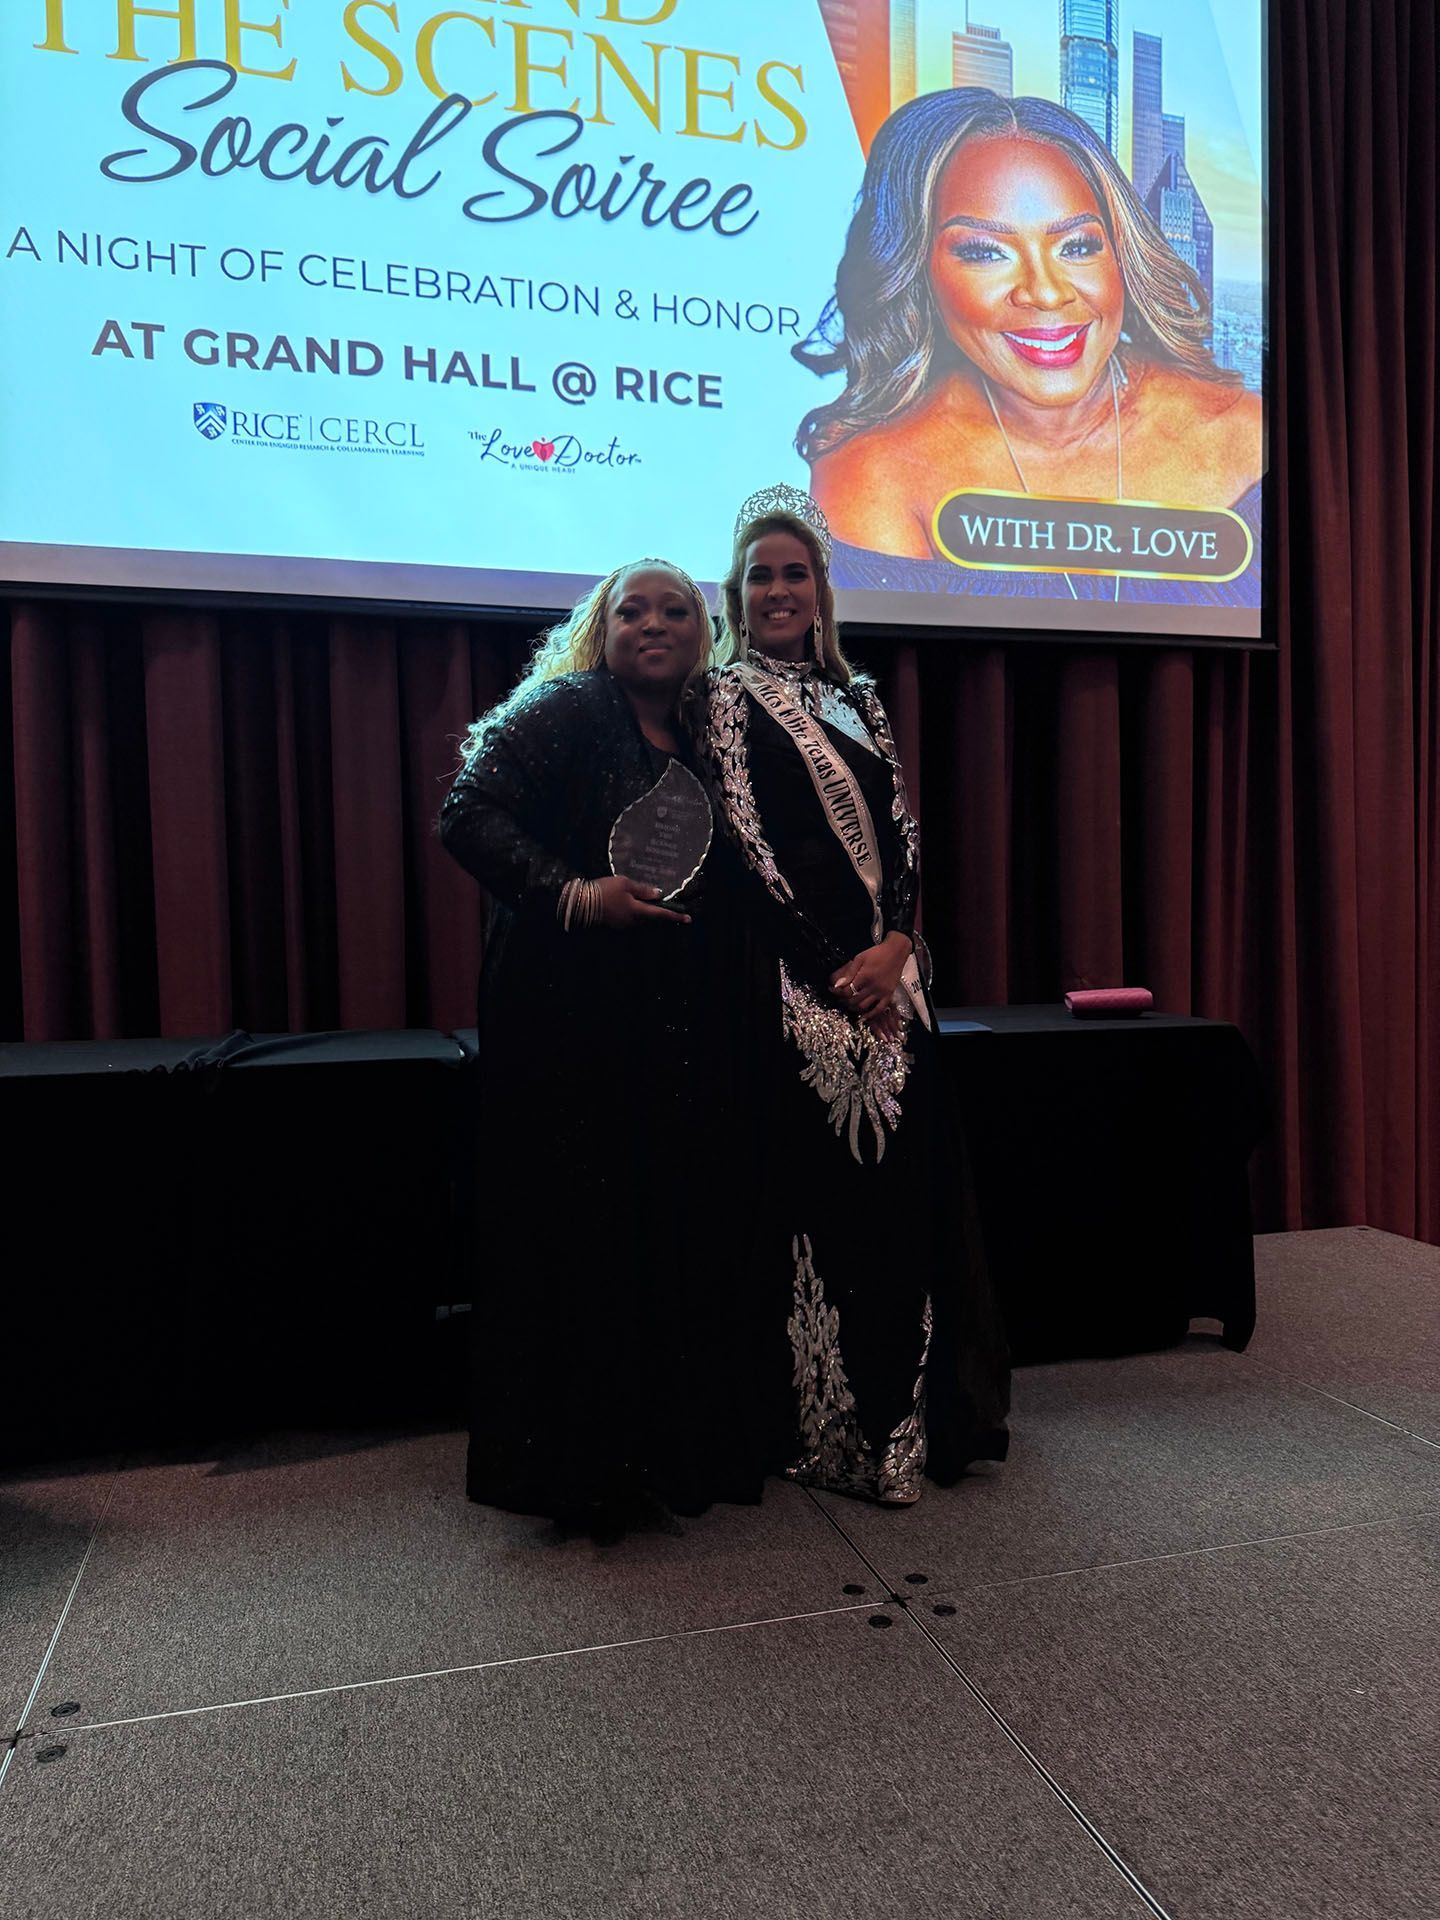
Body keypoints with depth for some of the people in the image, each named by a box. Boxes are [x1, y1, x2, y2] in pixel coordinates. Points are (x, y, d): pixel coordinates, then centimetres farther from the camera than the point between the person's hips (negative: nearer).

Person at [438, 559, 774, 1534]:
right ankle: (580, 1465, 16)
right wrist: (573, 892, -22)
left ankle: (678, 1446, 25)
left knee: (675, 1225, 8)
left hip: (678, 1022, 6)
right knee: (582, 1228, -1)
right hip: (571, 1015, -6)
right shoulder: (565, 711, -4)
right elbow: (467, 813, -14)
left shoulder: (702, 739, 16)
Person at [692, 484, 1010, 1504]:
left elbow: (904, 833, 10)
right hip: (797, 985, -5)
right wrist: (838, 968, -12)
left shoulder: (857, 699, 16)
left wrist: (895, 945, -7)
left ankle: (924, 1413, 26)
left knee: (910, 1183, 9)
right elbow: (747, 849, -8)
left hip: (887, 976, 6)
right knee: (828, 1196, -2)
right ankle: (843, 1437, 13)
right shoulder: (729, 699, 0)